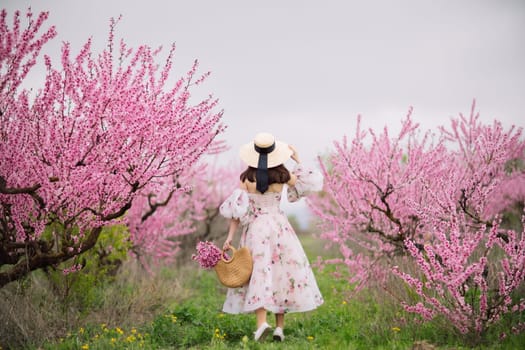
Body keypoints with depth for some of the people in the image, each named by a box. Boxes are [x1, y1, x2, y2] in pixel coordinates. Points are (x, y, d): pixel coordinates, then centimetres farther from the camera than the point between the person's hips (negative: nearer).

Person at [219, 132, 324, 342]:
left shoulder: (247, 178, -7)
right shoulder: (282, 176, -5)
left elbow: (237, 209, -9)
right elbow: (309, 183, 10)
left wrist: (230, 237, -5)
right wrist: (297, 161, 20)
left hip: (255, 229, -1)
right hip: (279, 228, 1)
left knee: (258, 276, -1)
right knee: (282, 275, 9)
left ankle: (262, 323, -20)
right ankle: (280, 327, 7)